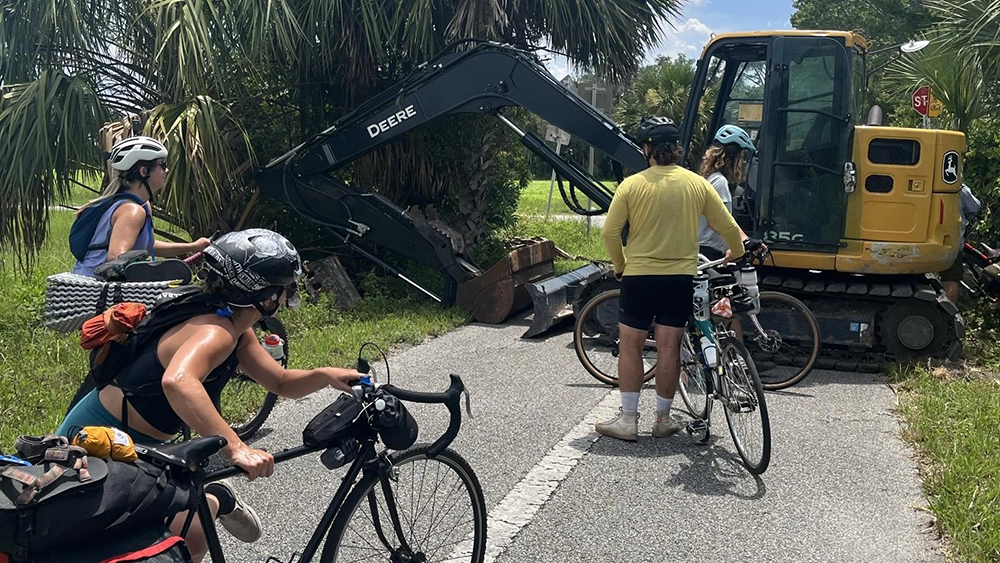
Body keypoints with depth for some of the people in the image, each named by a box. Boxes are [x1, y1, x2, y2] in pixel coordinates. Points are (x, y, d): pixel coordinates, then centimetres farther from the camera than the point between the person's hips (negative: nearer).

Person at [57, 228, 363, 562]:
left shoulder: (236, 330, 0)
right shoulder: (216, 331, -30)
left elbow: (281, 383, 8)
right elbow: (177, 382, -51)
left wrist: (325, 375, -11)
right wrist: (235, 447, -54)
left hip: (140, 446, 9)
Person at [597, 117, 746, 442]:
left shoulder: (632, 185, -7)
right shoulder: (697, 184, 0)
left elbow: (610, 232, -8)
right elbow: (728, 228, 6)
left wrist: (620, 266, 9)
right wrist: (737, 253, 26)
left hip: (639, 276, -2)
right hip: (681, 278, 2)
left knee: (630, 346, 7)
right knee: (669, 347, 8)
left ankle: (628, 420, 10)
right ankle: (663, 419, 18)